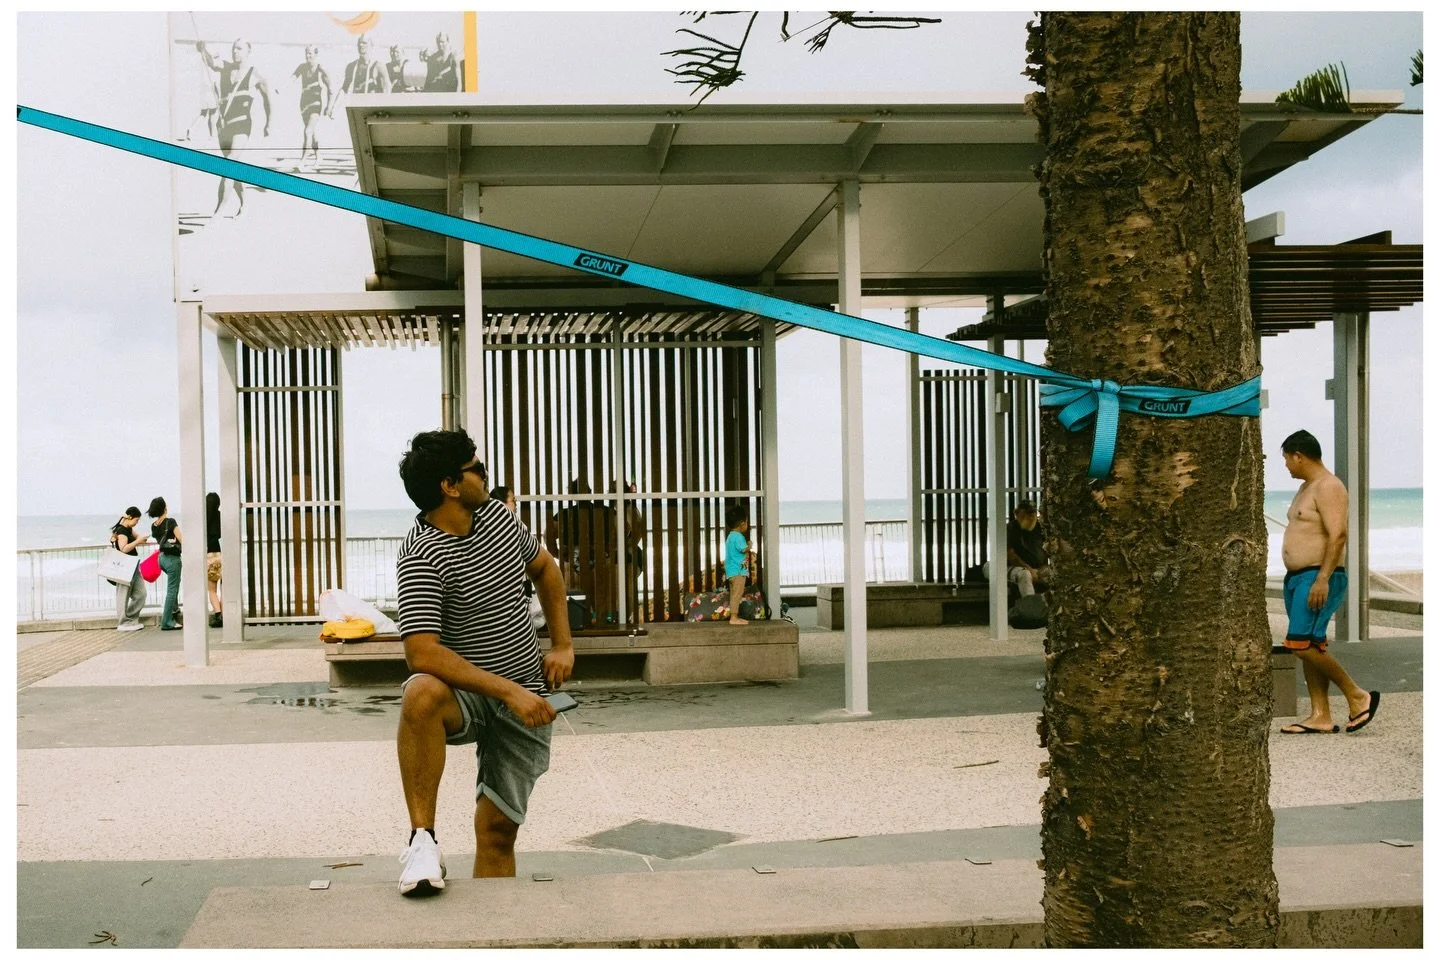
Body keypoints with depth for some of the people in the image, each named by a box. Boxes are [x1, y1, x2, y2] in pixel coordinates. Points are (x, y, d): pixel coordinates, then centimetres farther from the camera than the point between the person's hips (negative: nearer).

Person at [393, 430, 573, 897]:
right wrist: (508, 690, -32)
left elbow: (544, 567, 22)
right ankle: (422, 840, -32)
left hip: (525, 701, 5)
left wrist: (563, 646, 13)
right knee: (422, 694, -38)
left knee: (497, 828, -1)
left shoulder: (497, 515, 3)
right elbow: (422, 653, -29)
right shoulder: (421, 556, -20)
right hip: (467, 695, -5)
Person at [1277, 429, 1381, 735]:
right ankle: (1321, 717, 7)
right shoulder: (1306, 488, 19)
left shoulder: (1328, 487, -12)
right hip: (1297, 578, 10)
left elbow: (1338, 535, -21)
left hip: (1320, 579, -10)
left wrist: (1322, 579, -27)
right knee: (1310, 648, 6)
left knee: (1302, 644, -17)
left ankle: (1358, 696, -6)